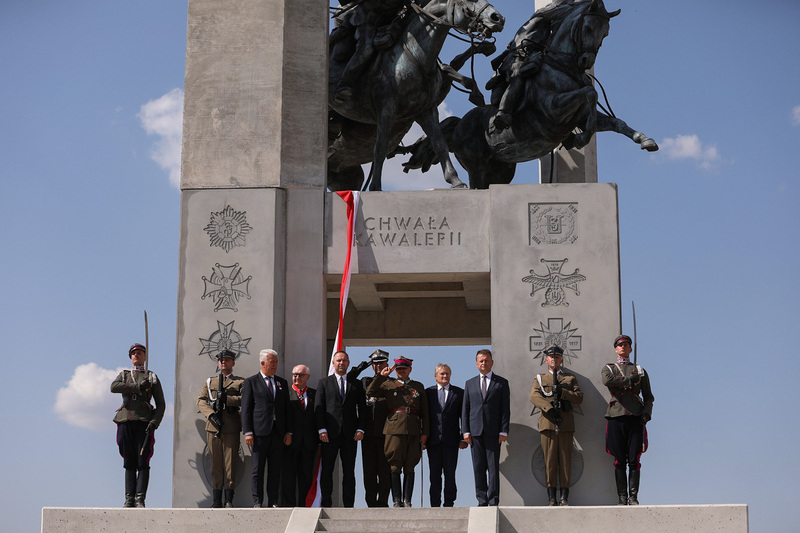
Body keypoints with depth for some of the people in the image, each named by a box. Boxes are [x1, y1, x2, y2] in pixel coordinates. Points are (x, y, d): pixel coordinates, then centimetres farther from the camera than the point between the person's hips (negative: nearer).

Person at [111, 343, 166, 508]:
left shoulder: (152, 377, 15)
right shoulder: (123, 375, 20)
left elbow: (161, 404, 8)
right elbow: (113, 387, -4)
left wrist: (154, 423, -9)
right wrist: (138, 387, -11)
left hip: (144, 422, -2)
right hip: (126, 422, 2)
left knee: (143, 462, -9)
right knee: (129, 463, 2)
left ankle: (140, 499, -11)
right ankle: (129, 499, 2)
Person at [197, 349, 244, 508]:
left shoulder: (240, 382, 12)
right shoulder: (210, 381, 19)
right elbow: (201, 401, 8)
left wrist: (226, 398, -15)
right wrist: (211, 414, -9)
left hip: (232, 427, -2)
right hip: (213, 426, 2)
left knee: (230, 463, -3)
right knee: (216, 463, 1)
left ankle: (229, 499, 1)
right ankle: (216, 499, 4)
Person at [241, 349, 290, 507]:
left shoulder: (282, 383, 17)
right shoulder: (251, 382, 4)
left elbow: (287, 409, 16)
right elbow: (246, 409, 0)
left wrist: (288, 432, 7)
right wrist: (248, 432, -9)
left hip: (278, 432, 4)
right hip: (260, 431, -4)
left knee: (275, 469, 4)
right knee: (258, 469, -3)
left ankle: (273, 502, 7)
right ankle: (257, 502, 0)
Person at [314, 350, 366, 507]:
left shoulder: (356, 384, 15)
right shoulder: (324, 383, 11)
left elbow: (362, 408, 11)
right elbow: (318, 407, 4)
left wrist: (360, 429, -3)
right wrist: (321, 429, -7)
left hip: (350, 434, 1)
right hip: (330, 433, -1)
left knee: (349, 471, 1)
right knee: (326, 470, -2)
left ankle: (348, 505, 4)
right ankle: (326, 504, 1)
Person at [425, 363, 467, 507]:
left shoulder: (459, 393, 8)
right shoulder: (428, 392, 10)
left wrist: (464, 438, -2)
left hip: (451, 440, -1)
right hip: (433, 440, 1)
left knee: (450, 474, 1)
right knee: (434, 474, 2)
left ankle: (449, 503, 7)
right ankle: (435, 504, 7)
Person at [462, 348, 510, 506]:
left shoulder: (502, 383, 7)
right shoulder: (470, 383, 15)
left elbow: (505, 409, 3)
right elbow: (465, 409, 11)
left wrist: (503, 431, -6)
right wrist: (466, 431, 2)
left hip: (493, 432, -2)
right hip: (475, 432, 2)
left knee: (493, 467, -3)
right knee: (478, 468, 3)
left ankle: (493, 501, -1)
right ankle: (482, 500, 7)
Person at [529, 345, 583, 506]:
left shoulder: (571, 378, 19)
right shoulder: (540, 378, 17)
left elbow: (579, 397, 6)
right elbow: (534, 396, -1)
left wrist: (562, 393, -10)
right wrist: (549, 408, -17)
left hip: (566, 424, 0)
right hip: (547, 424, 0)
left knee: (565, 461, -2)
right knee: (549, 461, -3)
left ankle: (564, 497, 1)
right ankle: (551, 497, 0)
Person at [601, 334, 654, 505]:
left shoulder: (640, 371, 18)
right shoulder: (608, 368, 15)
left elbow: (648, 397, 15)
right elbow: (607, 381, -11)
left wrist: (646, 414, -2)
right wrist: (630, 380, -4)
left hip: (636, 417, 1)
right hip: (616, 417, 0)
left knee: (634, 460, -5)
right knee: (619, 461, -2)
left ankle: (633, 498, -2)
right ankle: (622, 498, 1)